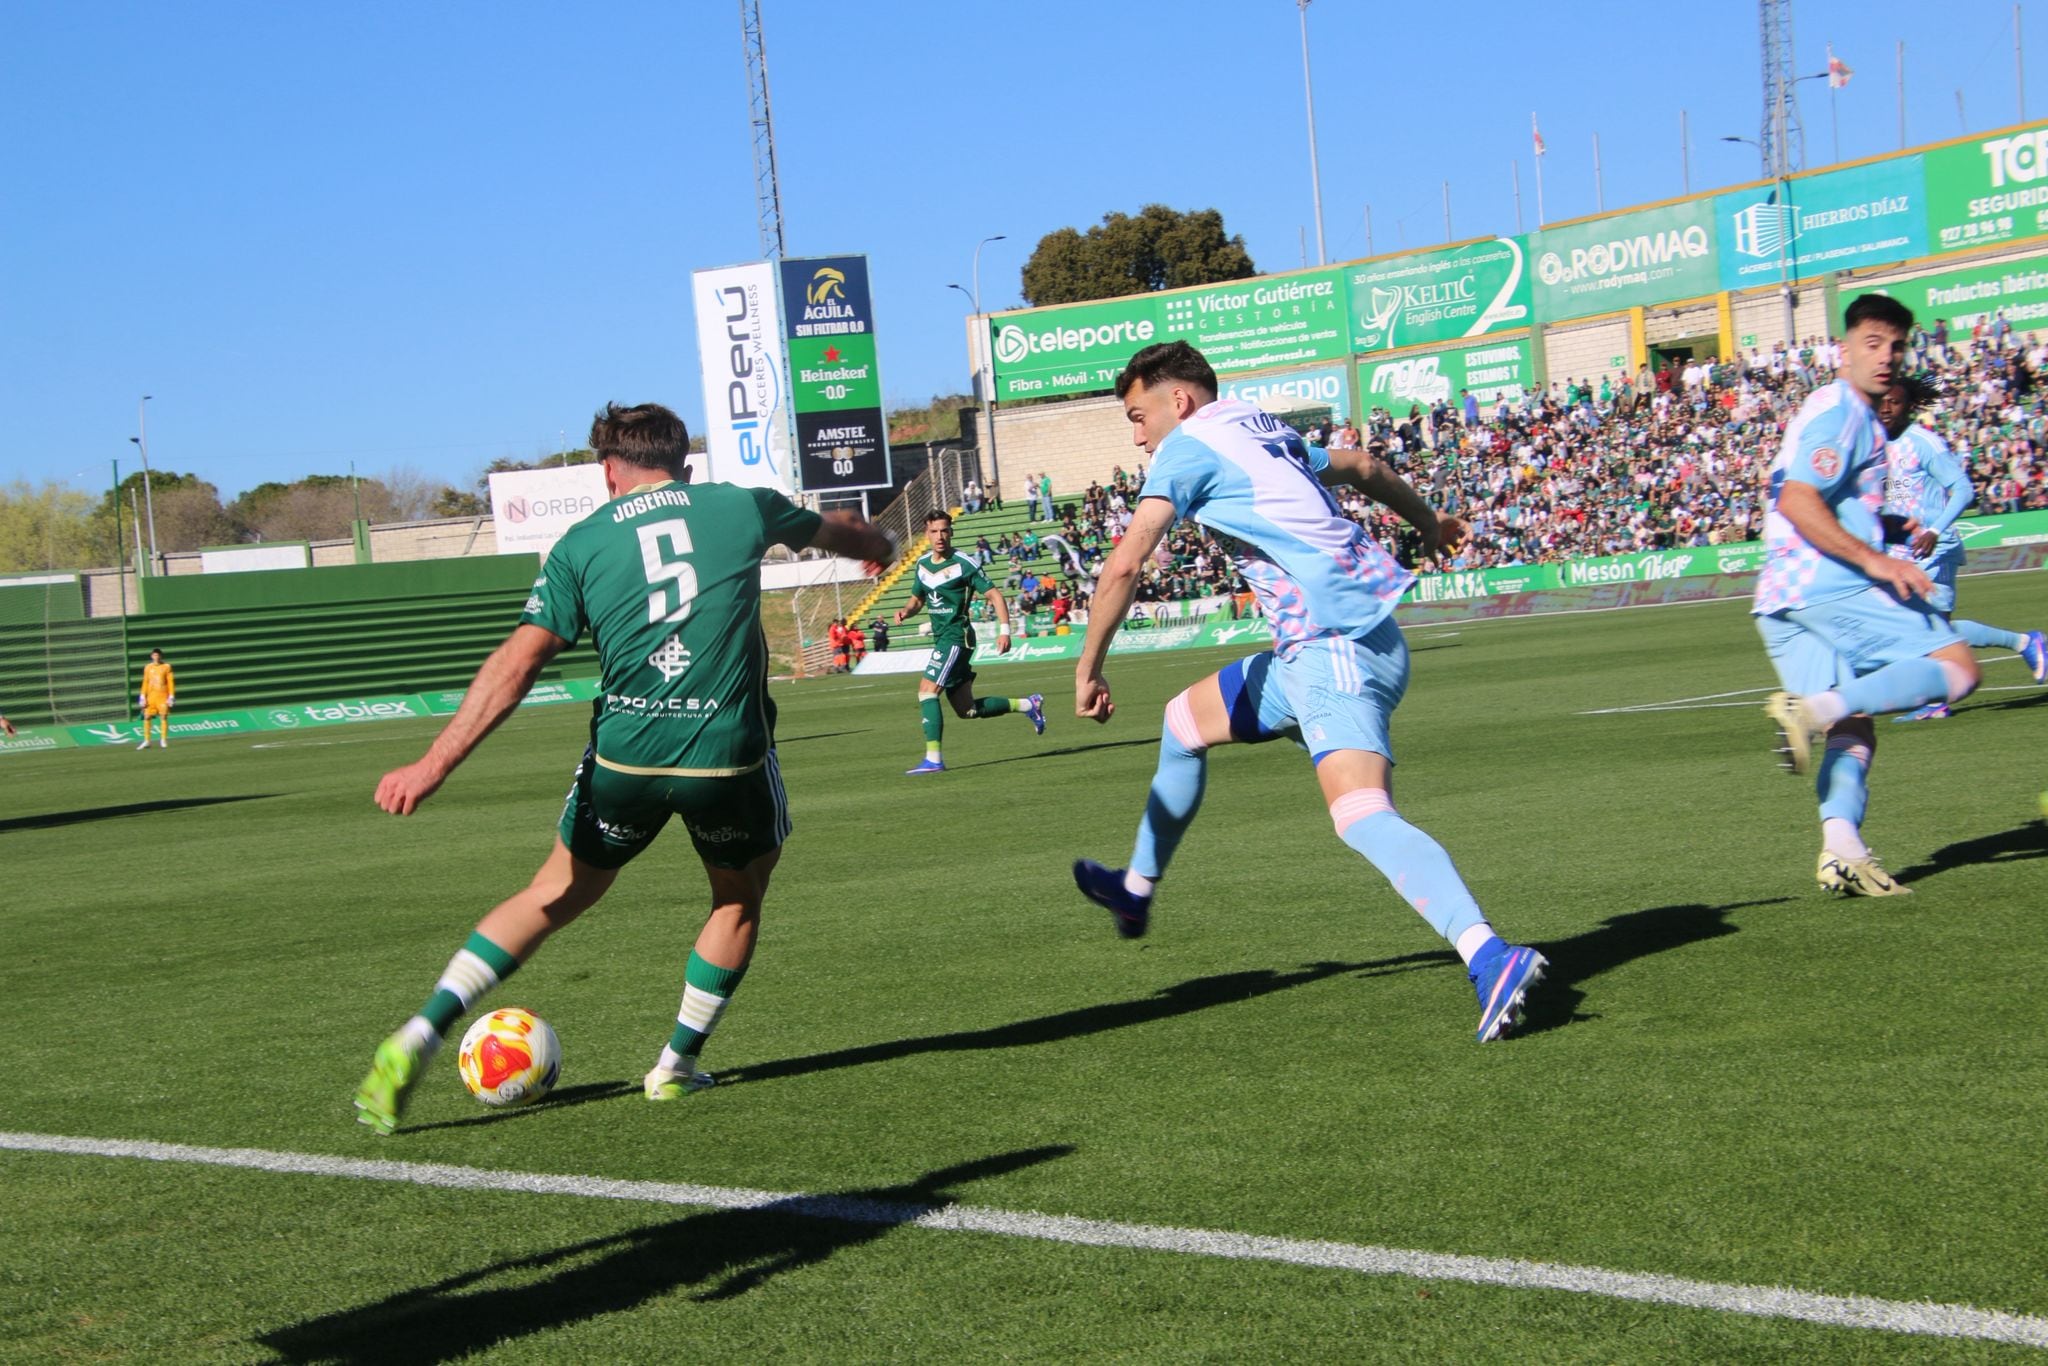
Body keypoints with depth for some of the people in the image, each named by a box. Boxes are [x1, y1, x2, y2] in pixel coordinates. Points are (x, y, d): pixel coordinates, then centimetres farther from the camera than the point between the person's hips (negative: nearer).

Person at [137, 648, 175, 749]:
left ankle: (163, 741, 1)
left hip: (163, 696, -3)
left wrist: (171, 697, -6)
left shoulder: (166, 667, 1)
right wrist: (143, 697, 5)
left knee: (164, 717, -6)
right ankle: (146, 741, 5)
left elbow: (171, 682, 0)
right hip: (151, 696, 3)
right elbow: (145, 683, 11)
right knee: (146, 717, -2)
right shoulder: (148, 667, 9)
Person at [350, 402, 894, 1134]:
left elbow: (519, 661, -4)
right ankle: (677, 1064, 28)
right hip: (728, 753, -1)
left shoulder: (582, 543, 7)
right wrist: (879, 544, 55)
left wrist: (435, 763, -5)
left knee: (555, 895, 19)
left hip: (624, 754, 1)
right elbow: (837, 530, 31)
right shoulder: (743, 507, 9)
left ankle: (417, 1040, 9)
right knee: (738, 900, 26)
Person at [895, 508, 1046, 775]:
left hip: (957, 636, -8)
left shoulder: (964, 564, -10)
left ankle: (933, 759, -19)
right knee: (967, 710, 12)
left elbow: (994, 595, -8)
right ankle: (1028, 705, 29)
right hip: (941, 638, 8)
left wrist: (1004, 630, -18)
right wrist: (905, 611, 1)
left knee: (927, 689, -20)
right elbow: (917, 599, 24)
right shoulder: (921, 564, 11)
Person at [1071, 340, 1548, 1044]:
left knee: (1361, 812, -27)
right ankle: (1136, 889, 40)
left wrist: (1088, 669, -2)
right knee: (1184, 721, 26)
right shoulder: (1267, 434, 22)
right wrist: (1430, 524, 56)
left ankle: (1488, 956, -45)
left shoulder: (1188, 446, -2)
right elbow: (1366, 467, 38)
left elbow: (1124, 566, -11)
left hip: (1332, 645, -10)